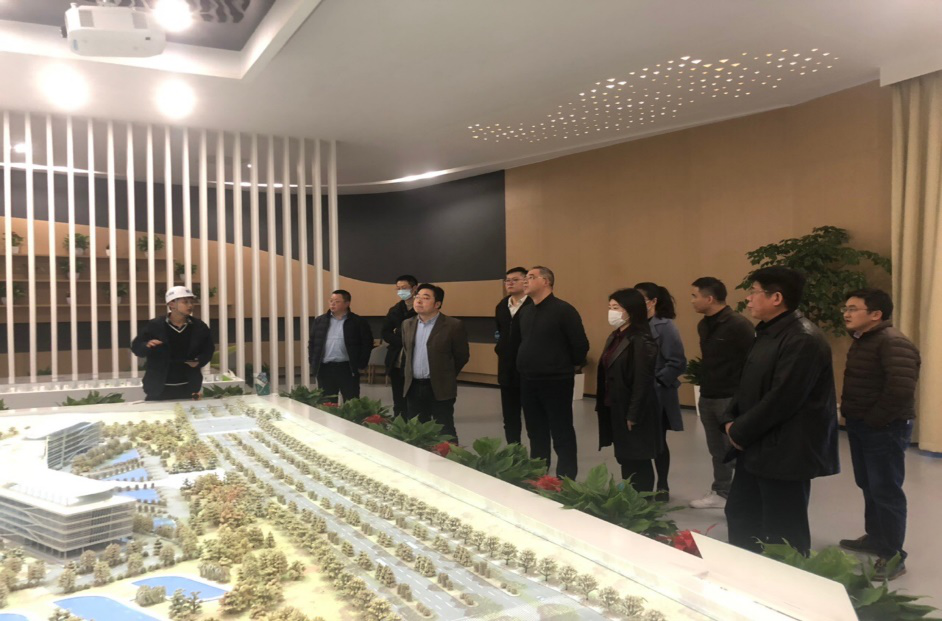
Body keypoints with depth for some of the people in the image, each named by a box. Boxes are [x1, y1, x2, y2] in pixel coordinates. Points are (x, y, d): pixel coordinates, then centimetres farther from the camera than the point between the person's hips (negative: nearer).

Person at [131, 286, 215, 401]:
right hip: (159, 388, -2)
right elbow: (136, 347, -1)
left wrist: (199, 361, -8)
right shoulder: (154, 325, -5)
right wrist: (147, 346, -24)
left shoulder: (200, 327, 3)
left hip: (188, 388, 2)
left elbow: (208, 349, 12)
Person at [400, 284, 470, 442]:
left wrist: (445, 375, 7)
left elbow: (462, 356, -2)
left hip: (440, 388, -5)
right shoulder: (408, 324, 8)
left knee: (444, 433, 1)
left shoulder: (453, 325, -10)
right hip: (413, 387, 6)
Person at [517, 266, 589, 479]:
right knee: (536, 434, 15)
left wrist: (567, 366, -1)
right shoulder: (525, 311, 10)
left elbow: (581, 345, -12)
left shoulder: (563, 310, -13)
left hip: (556, 382, -7)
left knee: (562, 434, 2)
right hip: (528, 382, 7)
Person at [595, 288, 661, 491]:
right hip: (615, 409, 9)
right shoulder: (614, 338, 12)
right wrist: (602, 406, 13)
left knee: (638, 463, 4)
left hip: (633, 413, -9)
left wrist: (633, 415, -20)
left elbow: (642, 382, -20)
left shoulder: (641, 341, -17)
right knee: (625, 460, 16)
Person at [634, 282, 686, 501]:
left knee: (657, 441, 8)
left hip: (657, 397, -5)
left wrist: (655, 382, -15)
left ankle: (662, 487, 24)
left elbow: (678, 363, -14)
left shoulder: (665, 326, -10)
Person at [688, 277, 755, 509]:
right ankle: (721, 493, 29)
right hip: (707, 398, 8)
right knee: (717, 450, 17)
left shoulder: (739, 325, -17)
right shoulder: (704, 325, 10)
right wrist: (702, 378, 13)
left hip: (731, 399, -8)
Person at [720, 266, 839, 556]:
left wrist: (740, 432, -15)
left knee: (783, 533, 3)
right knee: (740, 515, 19)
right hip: (756, 446, 10)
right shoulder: (767, 333, 12)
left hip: (784, 452, -10)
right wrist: (730, 420, 1)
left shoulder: (803, 340, -21)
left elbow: (781, 399, -25)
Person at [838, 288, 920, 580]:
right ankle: (875, 538, 35)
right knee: (868, 487, 19)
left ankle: (893, 556, 8)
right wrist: (852, 415, 9)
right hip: (860, 426, 10)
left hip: (885, 429, -9)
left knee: (886, 491, -2)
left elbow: (901, 388, -31)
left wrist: (874, 420, -21)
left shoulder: (893, 342, -19)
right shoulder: (862, 340, 12)